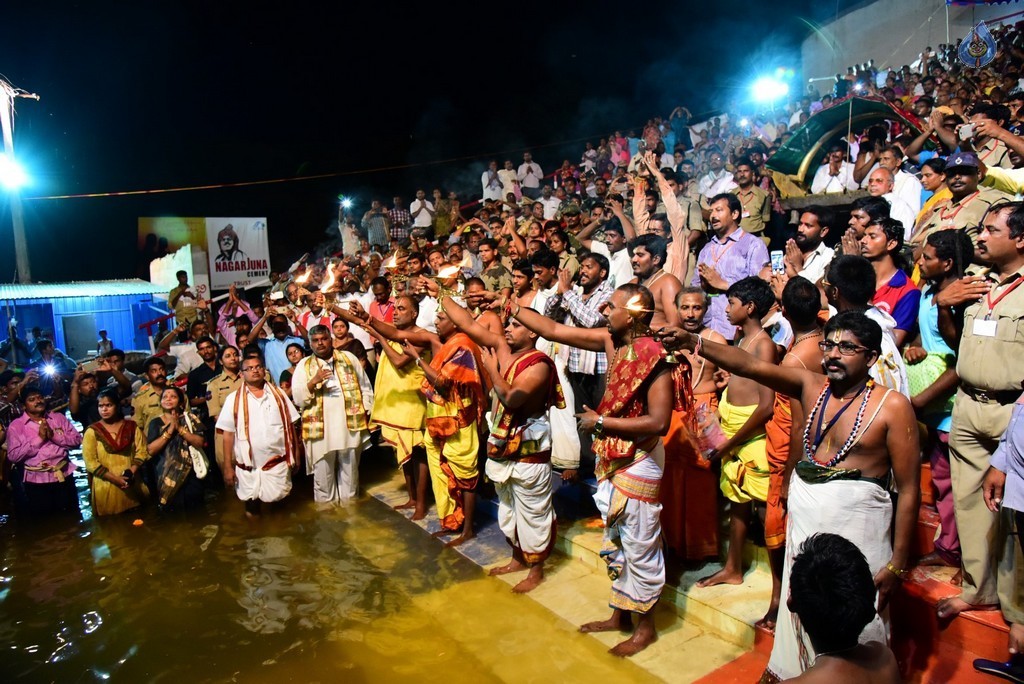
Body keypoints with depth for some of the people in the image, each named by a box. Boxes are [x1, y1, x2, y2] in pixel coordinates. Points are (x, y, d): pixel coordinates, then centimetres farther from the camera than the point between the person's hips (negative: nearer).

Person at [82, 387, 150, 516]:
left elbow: (142, 451, 2)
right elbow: (90, 462, -6)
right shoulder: (92, 431, 0)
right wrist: (115, 478, -14)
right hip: (106, 488, -2)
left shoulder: (131, 427, 6)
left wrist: (131, 472, -15)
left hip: (132, 486, 2)